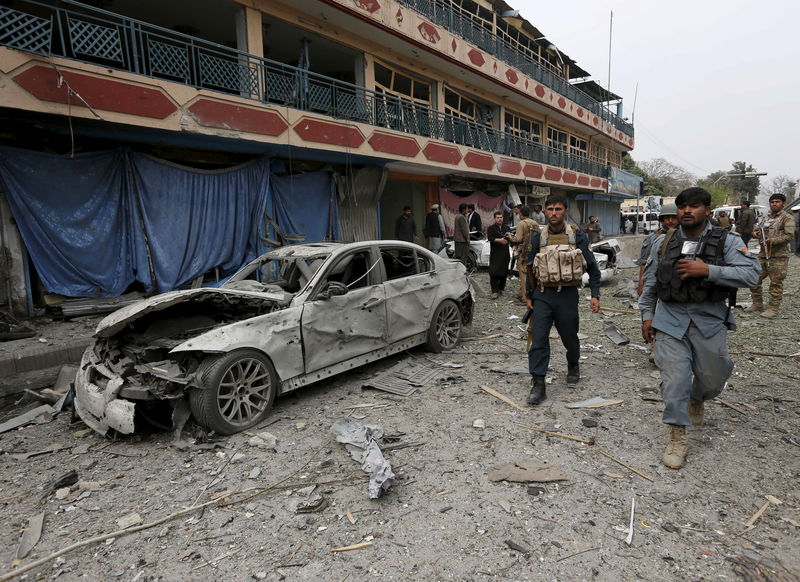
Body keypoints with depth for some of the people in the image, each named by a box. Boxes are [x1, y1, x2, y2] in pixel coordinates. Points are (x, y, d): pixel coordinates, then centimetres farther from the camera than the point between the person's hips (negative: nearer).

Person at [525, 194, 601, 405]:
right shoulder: (538, 237, 3)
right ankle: (538, 385, -3)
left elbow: (592, 267, 3)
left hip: (567, 295, -1)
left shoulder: (578, 237, -1)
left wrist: (595, 295, -4)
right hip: (543, 295, 1)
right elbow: (530, 267, 12)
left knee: (570, 337, 14)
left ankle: (573, 366, 45)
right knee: (538, 339, -7)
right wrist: (530, 295, 12)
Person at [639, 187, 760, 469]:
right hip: (670, 320, 0)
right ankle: (677, 436, 10)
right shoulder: (663, 243, 5)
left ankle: (696, 399, 50)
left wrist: (707, 270, -25)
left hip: (710, 322, 0)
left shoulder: (727, 241, -2)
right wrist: (647, 315, 9)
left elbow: (750, 273, -14)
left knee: (712, 378, 15)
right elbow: (650, 282, 12)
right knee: (675, 379, -4)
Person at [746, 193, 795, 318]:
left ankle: (773, 308, 4)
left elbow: (789, 236, -13)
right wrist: (757, 233, 6)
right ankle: (758, 304, 20)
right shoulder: (765, 218, 17)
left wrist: (773, 240, -23)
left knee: (776, 283, -3)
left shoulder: (787, 218, -3)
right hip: (763, 254, 7)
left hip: (778, 256, -6)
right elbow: (759, 230, 29)